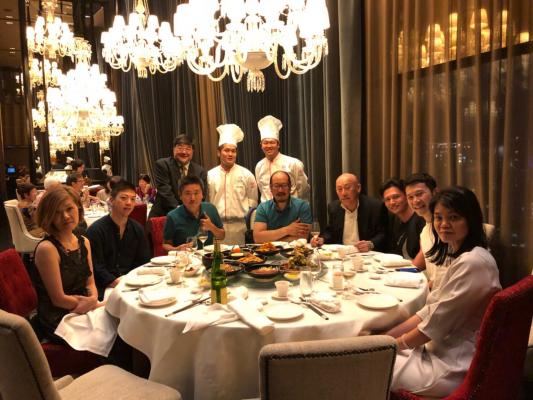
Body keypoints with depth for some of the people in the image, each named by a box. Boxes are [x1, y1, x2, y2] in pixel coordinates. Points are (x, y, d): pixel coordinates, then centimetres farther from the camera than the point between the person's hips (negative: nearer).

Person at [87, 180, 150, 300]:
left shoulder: (137, 229, 10)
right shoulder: (95, 230, -5)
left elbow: (144, 262, 12)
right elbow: (96, 268, -10)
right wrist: (116, 282, -22)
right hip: (105, 289, -5)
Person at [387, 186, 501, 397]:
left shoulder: (473, 262, -23)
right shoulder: (457, 256, 8)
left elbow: (439, 322, -20)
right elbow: (431, 311, 8)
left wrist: (394, 345, -6)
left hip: (455, 367, -9)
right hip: (443, 349, 9)